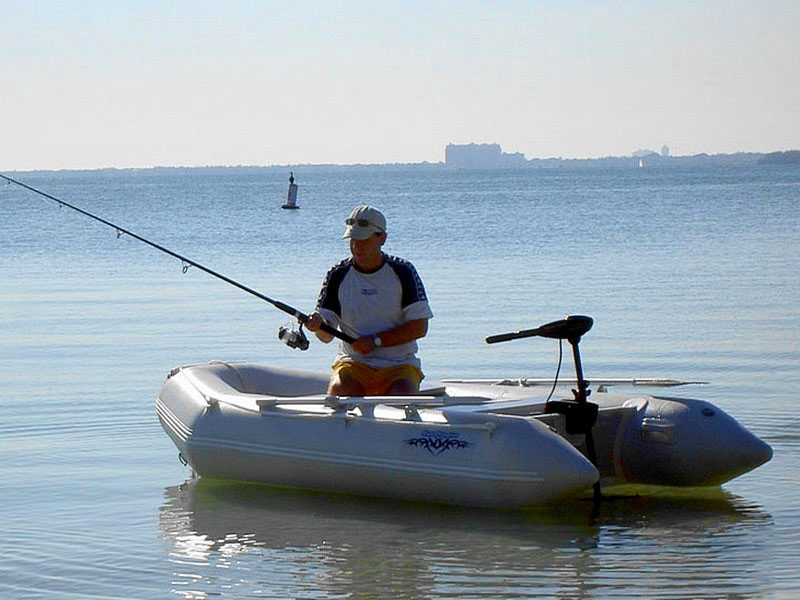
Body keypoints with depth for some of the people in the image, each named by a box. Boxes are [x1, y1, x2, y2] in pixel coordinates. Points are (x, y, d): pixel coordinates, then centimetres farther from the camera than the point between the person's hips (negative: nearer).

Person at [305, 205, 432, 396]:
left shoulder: (402, 272, -2)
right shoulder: (339, 275, 4)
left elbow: (420, 327, -5)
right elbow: (327, 335, 2)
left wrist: (376, 340, -13)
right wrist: (318, 325, -22)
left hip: (398, 364, -1)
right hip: (353, 362, 1)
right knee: (338, 391, -30)